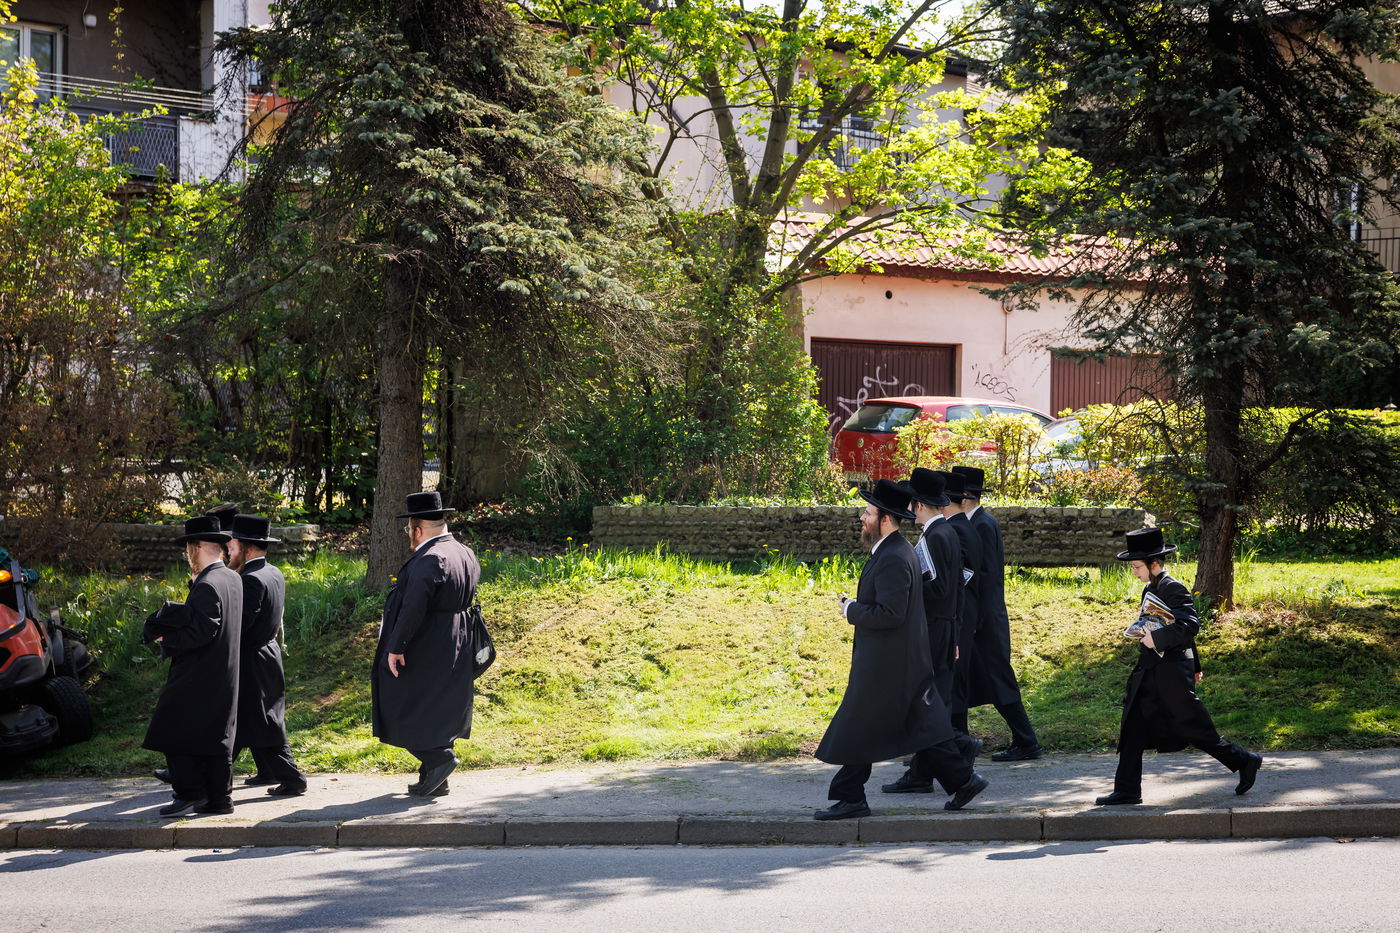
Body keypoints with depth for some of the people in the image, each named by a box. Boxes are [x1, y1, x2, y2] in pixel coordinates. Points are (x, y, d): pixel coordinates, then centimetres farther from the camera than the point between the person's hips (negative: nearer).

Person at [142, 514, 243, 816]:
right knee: (215, 734, 12)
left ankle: (189, 792, -2)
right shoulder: (233, 580, 10)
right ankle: (219, 798, 14)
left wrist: (167, 639, -12)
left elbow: (200, 633, -24)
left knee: (174, 732, 0)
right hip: (224, 676, 9)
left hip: (197, 677, -9)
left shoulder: (206, 585, -19)